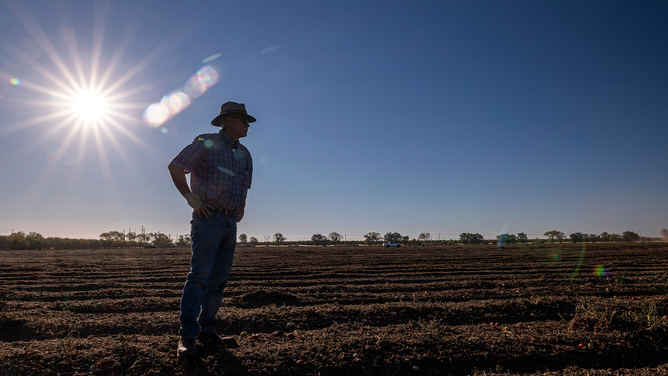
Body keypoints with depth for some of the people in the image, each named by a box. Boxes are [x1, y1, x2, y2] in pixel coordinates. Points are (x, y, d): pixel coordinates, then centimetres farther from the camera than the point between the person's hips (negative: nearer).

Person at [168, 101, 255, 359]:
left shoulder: (244, 154, 17)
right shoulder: (207, 143, -3)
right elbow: (175, 167, -8)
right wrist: (191, 199, -11)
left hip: (230, 222, 7)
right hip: (209, 218, -7)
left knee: (219, 279, 7)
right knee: (199, 275, -12)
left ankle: (207, 331, 15)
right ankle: (187, 337, -7)